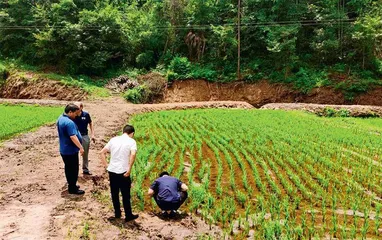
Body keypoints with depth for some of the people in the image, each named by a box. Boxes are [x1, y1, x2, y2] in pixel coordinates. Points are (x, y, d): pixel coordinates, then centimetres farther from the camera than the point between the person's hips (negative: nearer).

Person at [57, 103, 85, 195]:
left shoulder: (60, 118, 7)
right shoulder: (69, 122, -26)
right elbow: (73, 137, -31)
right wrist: (81, 147, -26)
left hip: (64, 149, 10)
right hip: (70, 150, -10)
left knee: (68, 168, 19)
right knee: (73, 169, 1)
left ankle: (71, 185, 31)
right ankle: (72, 189, 10)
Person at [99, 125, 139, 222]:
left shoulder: (113, 139, 9)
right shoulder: (131, 141, -5)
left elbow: (102, 152, 10)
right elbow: (133, 154, -23)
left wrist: (106, 165, 10)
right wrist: (129, 169, -18)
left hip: (112, 171, 5)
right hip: (123, 172, -4)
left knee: (114, 193, 18)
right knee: (126, 195, 8)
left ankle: (117, 213, 30)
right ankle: (128, 215, 19)